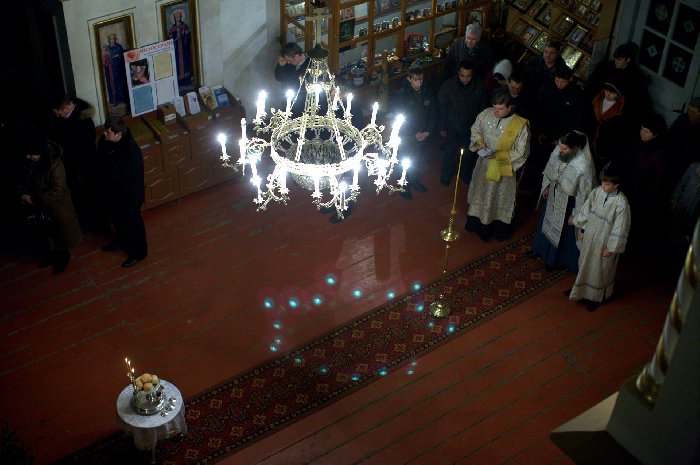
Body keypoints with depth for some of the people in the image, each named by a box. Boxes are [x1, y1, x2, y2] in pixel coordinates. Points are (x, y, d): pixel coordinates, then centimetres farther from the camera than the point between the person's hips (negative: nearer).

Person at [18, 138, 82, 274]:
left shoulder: (55, 165, -30)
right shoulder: (29, 163, -11)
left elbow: (56, 191, -29)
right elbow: (24, 181, 6)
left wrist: (35, 198, -23)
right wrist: (23, 194, -13)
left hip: (55, 207, -6)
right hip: (38, 207, 6)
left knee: (59, 234, 13)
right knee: (44, 232, 23)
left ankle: (62, 259, 36)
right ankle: (48, 255, 46)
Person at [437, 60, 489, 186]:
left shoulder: (480, 85, -14)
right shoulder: (448, 85, -18)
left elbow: (483, 106, 0)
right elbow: (442, 107, -9)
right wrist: (441, 127, -6)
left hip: (471, 127, 2)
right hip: (452, 127, -2)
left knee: (469, 153, 16)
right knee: (449, 152, 9)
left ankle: (465, 174, 40)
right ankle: (445, 176, 31)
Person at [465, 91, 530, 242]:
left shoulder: (520, 126, -24)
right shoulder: (486, 114, -11)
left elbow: (520, 153, -17)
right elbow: (475, 129, 6)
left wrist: (498, 155, -25)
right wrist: (479, 142, -13)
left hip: (503, 167, -4)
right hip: (484, 163, 4)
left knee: (500, 197, 13)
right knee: (480, 192, 22)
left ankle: (500, 228, 35)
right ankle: (478, 222, 45)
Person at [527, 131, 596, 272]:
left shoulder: (584, 166, -37)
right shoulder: (559, 150, -20)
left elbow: (584, 194, -25)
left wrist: (575, 215, -16)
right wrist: (546, 186, 8)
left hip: (568, 203, -6)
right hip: (553, 194, 6)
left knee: (563, 232, 18)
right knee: (547, 221, 29)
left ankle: (556, 260, 44)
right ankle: (540, 249, 56)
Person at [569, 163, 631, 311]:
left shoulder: (621, 203, -27)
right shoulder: (597, 192, -12)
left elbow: (620, 228, -20)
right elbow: (586, 210, 2)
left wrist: (611, 248, -14)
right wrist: (582, 230, 8)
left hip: (605, 242, -5)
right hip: (590, 236, 5)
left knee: (600, 269, 15)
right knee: (585, 264, 24)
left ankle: (596, 297, 37)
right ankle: (582, 290, 47)